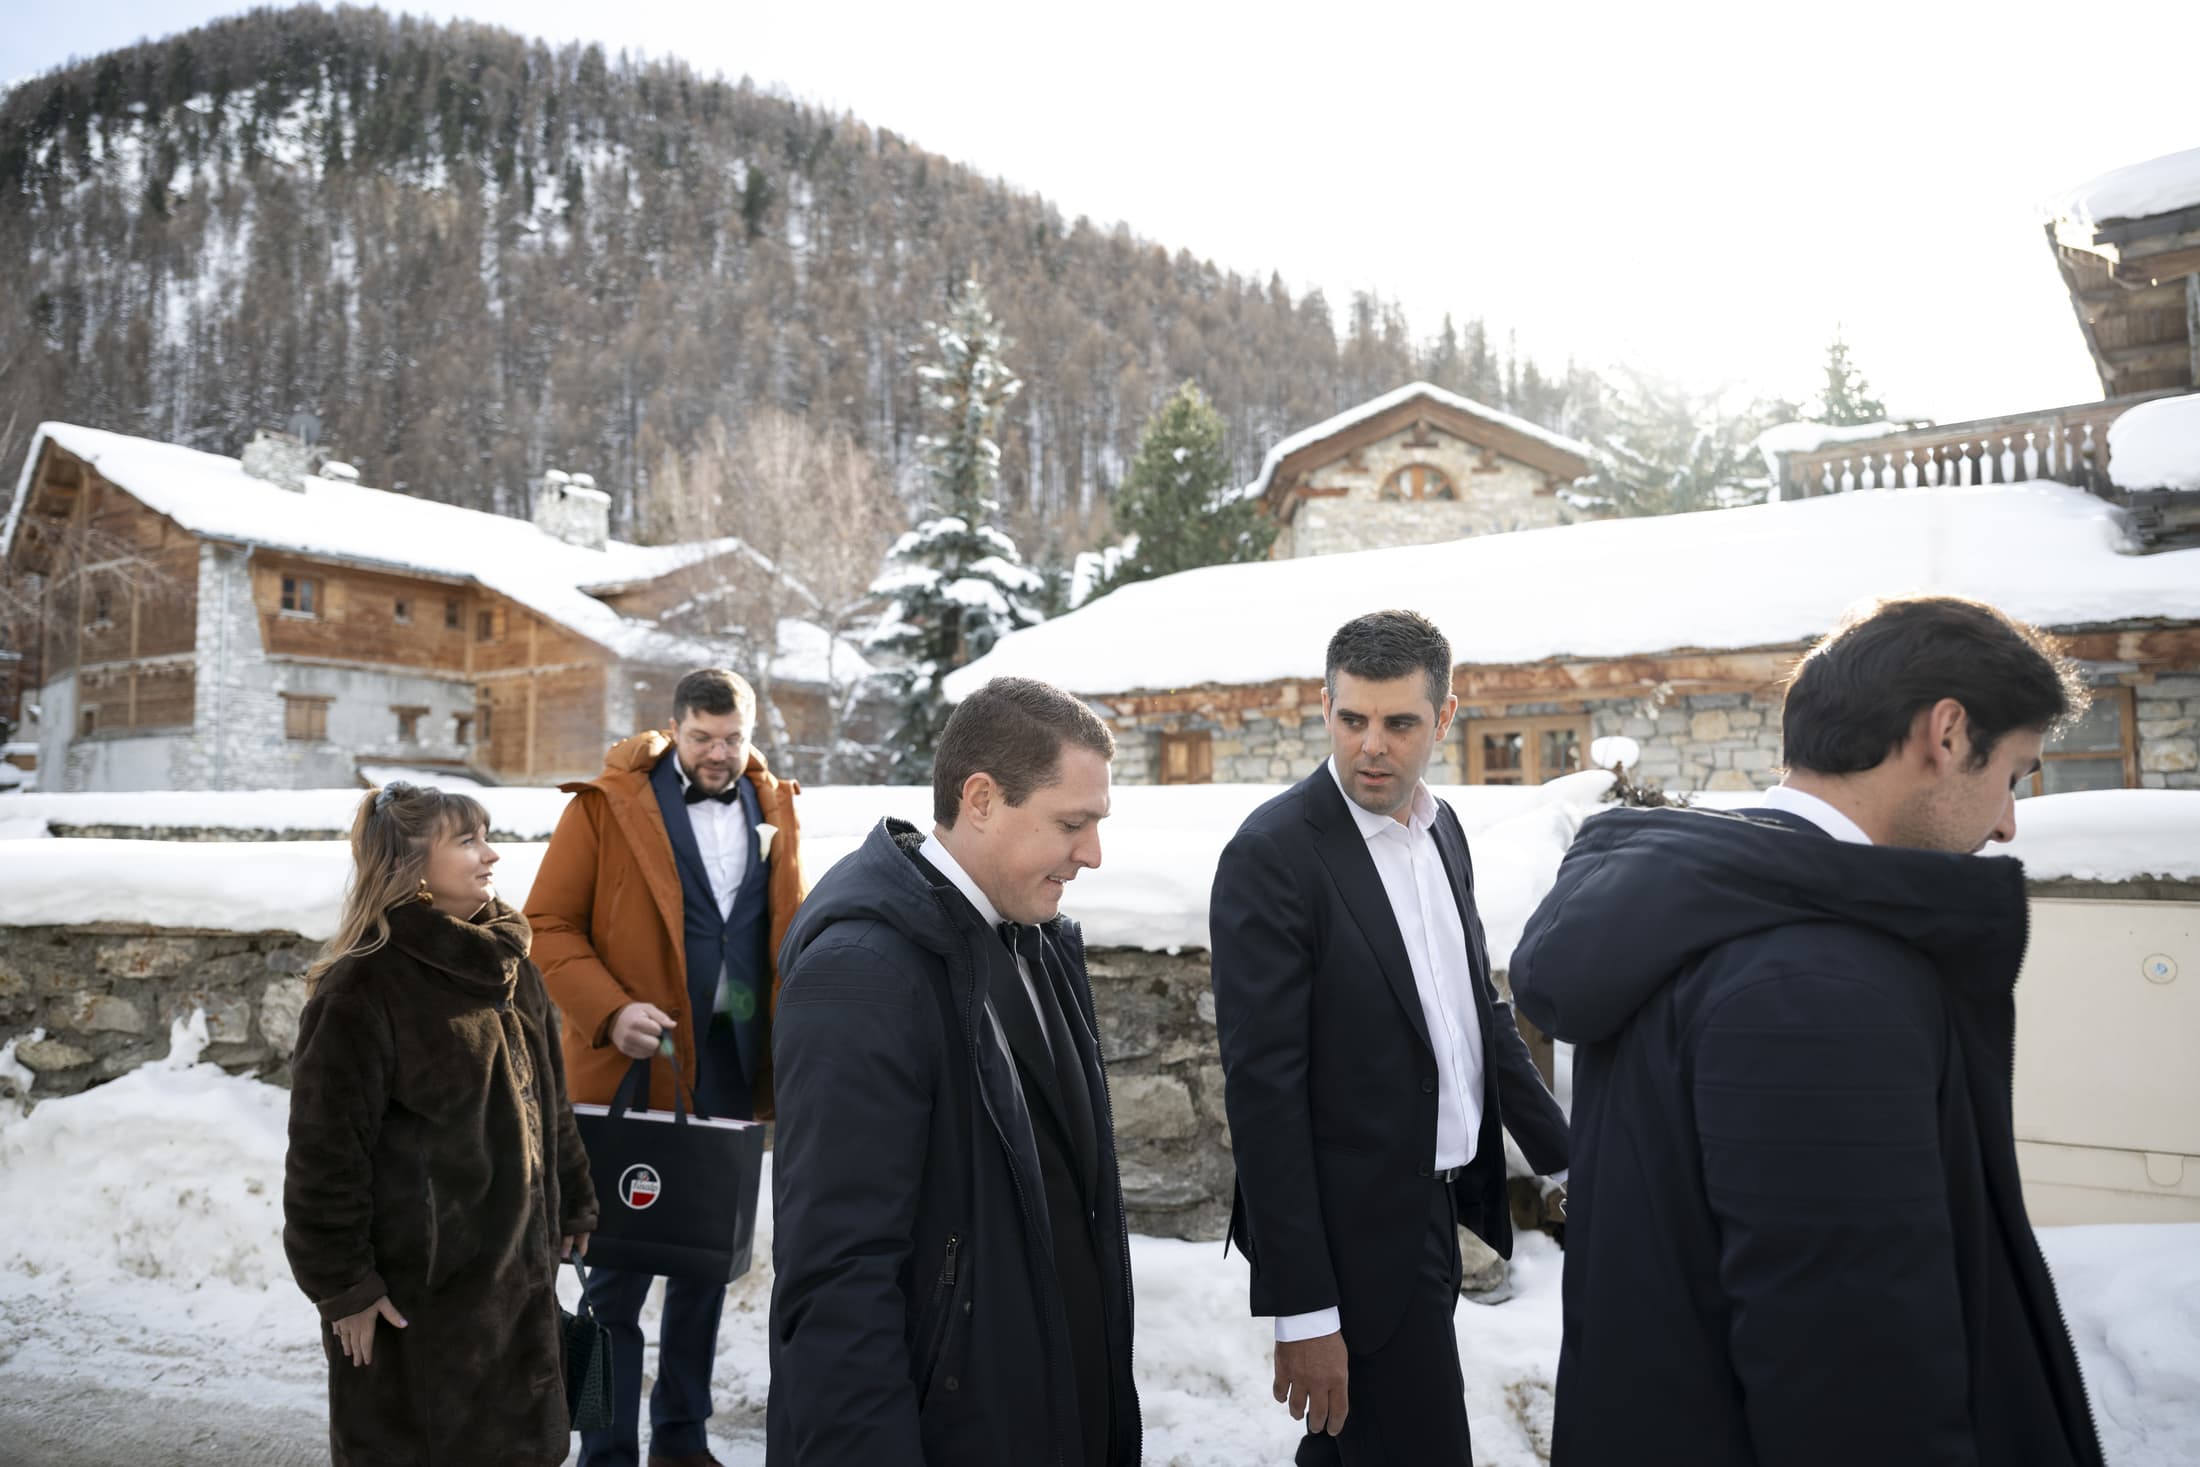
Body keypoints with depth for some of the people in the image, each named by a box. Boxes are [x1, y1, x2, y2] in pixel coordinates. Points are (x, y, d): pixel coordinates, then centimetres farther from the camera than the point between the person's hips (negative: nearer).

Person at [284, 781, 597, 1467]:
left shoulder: (511, 971, 6)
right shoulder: (363, 987, -17)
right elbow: (327, 1151, -16)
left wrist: (572, 1206, 16)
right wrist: (341, 1283, -13)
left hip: (516, 1275, 7)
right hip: (411, 1286, -6)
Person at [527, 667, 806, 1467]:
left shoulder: (773, 809, 7)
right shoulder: (607, 804, -6)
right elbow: (549, 926, -7)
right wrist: (610, 1011, -20)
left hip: (733, 1070, 5)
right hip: (636, 1068, -4)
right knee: (620, 1268, 5)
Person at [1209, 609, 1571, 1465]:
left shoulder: (1441, 828, 5)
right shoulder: (1273, 854, -18)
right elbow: (1263, 1089, -20)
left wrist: (1563, 1158, 14)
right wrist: (1300, 1308, -19)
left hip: (1437, 1207, 7)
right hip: (1358, 1234, -7)